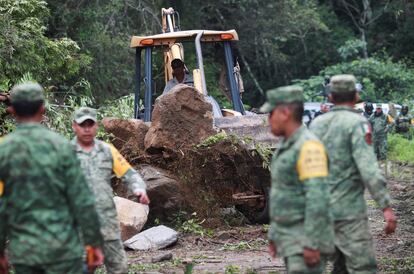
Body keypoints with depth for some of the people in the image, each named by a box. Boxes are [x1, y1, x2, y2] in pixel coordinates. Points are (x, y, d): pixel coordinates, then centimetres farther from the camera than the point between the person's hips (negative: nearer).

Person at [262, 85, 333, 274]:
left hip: (308, 239, -10)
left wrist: (311, 244, -26)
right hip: (293, 238, 10)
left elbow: (318, 198, -24)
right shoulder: (289, 147, 13)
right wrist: (275, 235, 22)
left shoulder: (309, 146, -19)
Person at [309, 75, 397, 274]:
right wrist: (386, 207, -20)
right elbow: (368, 168, -20)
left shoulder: (317, 124, 10)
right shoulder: (357, 123, -10)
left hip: (320, 205, 8)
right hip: (348, 209, -8)